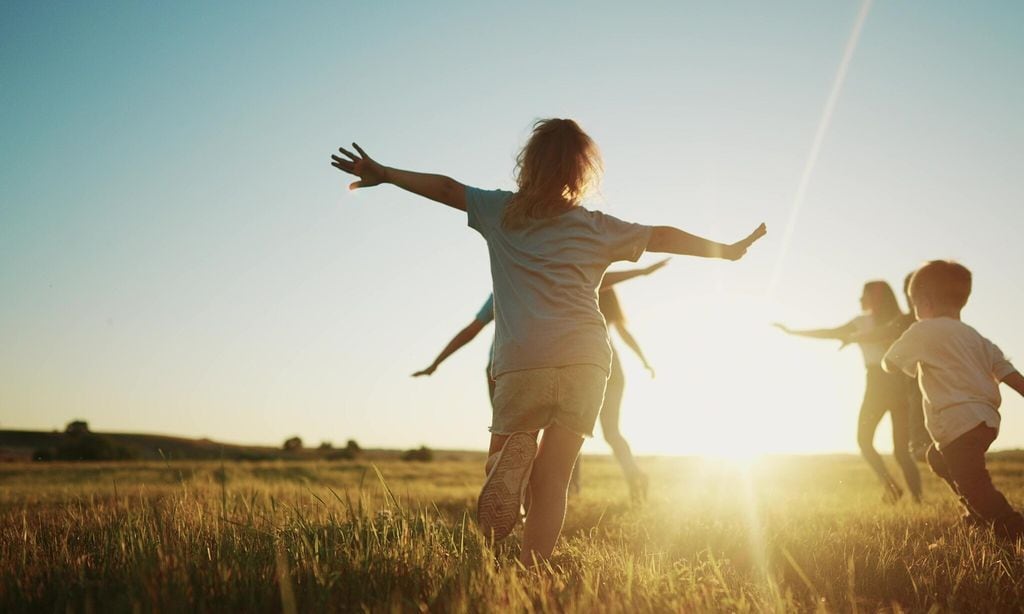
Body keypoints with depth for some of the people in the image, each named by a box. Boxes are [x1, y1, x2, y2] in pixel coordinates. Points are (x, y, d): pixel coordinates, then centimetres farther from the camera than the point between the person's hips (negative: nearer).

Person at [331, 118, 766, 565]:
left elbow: (446, 188, 18)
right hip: (586, 360, 1)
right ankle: (532, 571, -11)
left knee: (505, 455, 10)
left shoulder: (501, 212, 13)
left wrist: (384, 173, 30)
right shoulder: (597, 228, 14)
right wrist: (728, 250, 29)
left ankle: (513, 457, -24)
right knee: (551, 478, 3)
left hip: (522, 361, -1)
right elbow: (661, 237, 18)